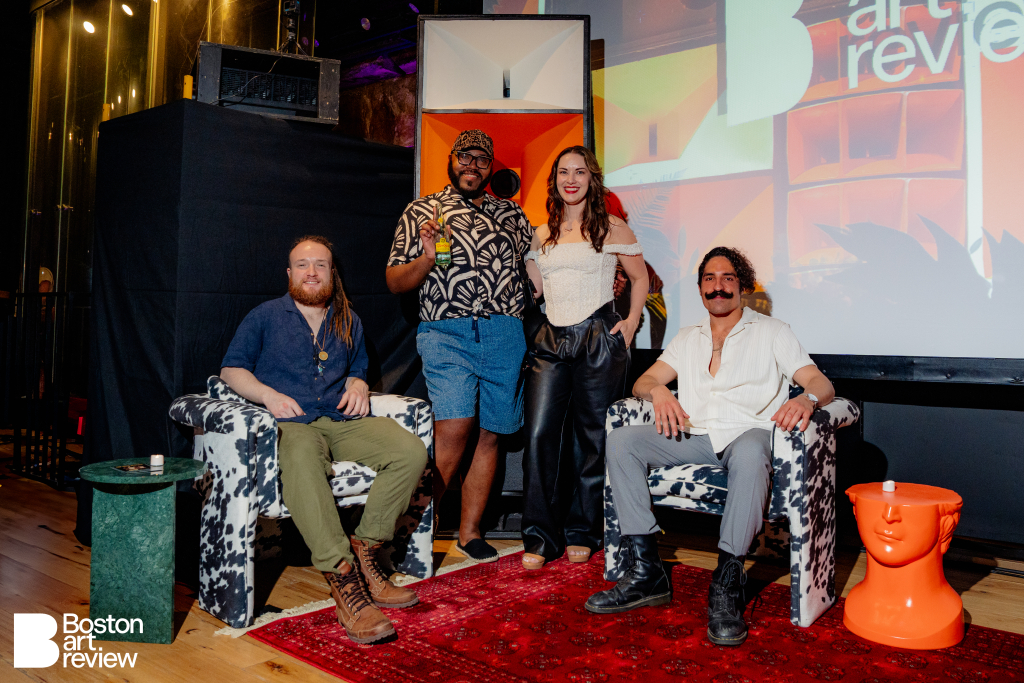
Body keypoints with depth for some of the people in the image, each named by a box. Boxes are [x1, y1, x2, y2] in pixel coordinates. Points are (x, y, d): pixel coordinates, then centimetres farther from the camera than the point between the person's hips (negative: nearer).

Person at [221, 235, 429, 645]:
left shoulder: (349, 322, 25)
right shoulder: (265, 316, 15)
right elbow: (231, 370, 11)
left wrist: (358, 385, 8)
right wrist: (268, 394, -7)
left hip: (343, 421, 4)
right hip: (290, 424, -4)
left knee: (411, 452, -23)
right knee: (302, 459, -42)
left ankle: (363, 552, -18)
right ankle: (344, 580, -44)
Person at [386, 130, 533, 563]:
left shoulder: (511, 213, 20)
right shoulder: (422, 211, 12)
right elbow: (394, 283, 7)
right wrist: (426, 258, -12)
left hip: (506, 335, 3)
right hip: (447, 332, -3)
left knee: (489, 434, 5)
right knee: (455, 426, -19)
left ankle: (469, 532, 18)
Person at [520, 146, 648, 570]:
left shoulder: (611, 228, 5)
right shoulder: (542, 234, 15)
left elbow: (640, 278, 12)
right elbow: (535, 286, 16)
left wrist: (632, 322, 2)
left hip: (599, 340, -3)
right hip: (551, 341, 3)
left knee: (593, 438, 3)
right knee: (539, 434, -7)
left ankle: (582, 533, 18)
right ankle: (541, 537, 3)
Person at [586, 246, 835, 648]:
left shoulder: (772, 332, 13)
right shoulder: (689, 338, 25)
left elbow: (822, 383, 2)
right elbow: (643, 381, 15)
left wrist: (806, 399, -24)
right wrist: (658, 391, -11)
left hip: (749, 431, -4)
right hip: (695, 435, 4)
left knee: (750, 452, -41)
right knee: (621, 441, -20)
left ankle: (726, 585, -34)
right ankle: (647, 573, -20)